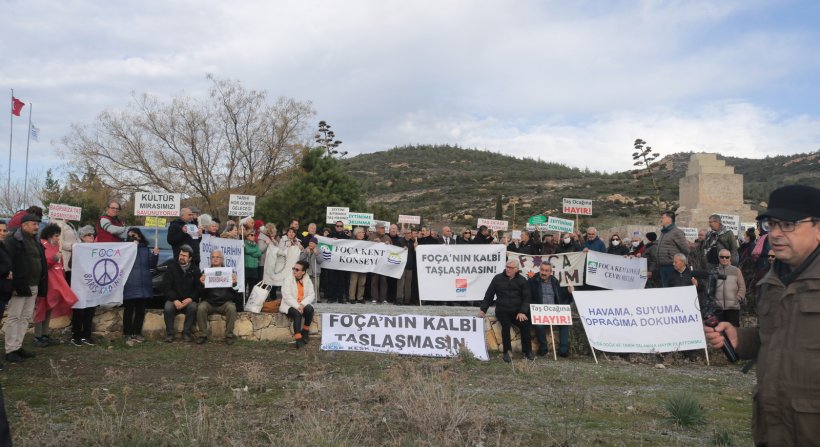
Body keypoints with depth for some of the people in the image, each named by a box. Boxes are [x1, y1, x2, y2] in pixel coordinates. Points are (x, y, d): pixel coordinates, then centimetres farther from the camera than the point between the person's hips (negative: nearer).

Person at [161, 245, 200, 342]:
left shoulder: (195, 269, 6)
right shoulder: (172, 267, 4)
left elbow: (198, 288, 1)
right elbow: (166, 286, -3)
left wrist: (190, 299, -18)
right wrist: (175, 300, -17)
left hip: (189, 300, 0)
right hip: (173, 299, 0)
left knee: (193, 307, -31)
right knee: (168, 308, -31)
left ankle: (186, 333, -17)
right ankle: (170, 333, -13)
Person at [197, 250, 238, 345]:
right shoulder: (205, 272, 12)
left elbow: (234, 285, -2)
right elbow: (200, 292, 5)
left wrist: (233, 282, -28)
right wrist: (202, 283, -19)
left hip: (225, 302, -1)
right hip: (209, 302, 1)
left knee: (231, 308, -30)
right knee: (201, 308, -28)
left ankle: (229, 335, -17)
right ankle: (203, 334, -14)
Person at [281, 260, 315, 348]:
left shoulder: (307, 281, 5)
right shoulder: (288, 280, -4)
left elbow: (311, 295, -3)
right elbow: (287, 297, -14)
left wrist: (302, 305, -20)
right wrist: (297, 306, -25)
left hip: (303, 305, 3)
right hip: (290, 306, -3)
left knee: (310, 309, -28)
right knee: (297, 313, -33)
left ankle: (305, 331, -8)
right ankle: (298, 338, -33)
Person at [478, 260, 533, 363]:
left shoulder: (522, 280, 6)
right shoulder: (498, 278, 5)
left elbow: (526, 298, 2)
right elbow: (489, 295, 9)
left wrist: (522, 312, -13)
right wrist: (483, 310, 5)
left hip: (517, 311, 1)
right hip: (502, 310, -1)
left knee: (525, 324, -25)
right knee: (506, 324, -30)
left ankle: (527, 351, -9)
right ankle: (506, 352, -21)